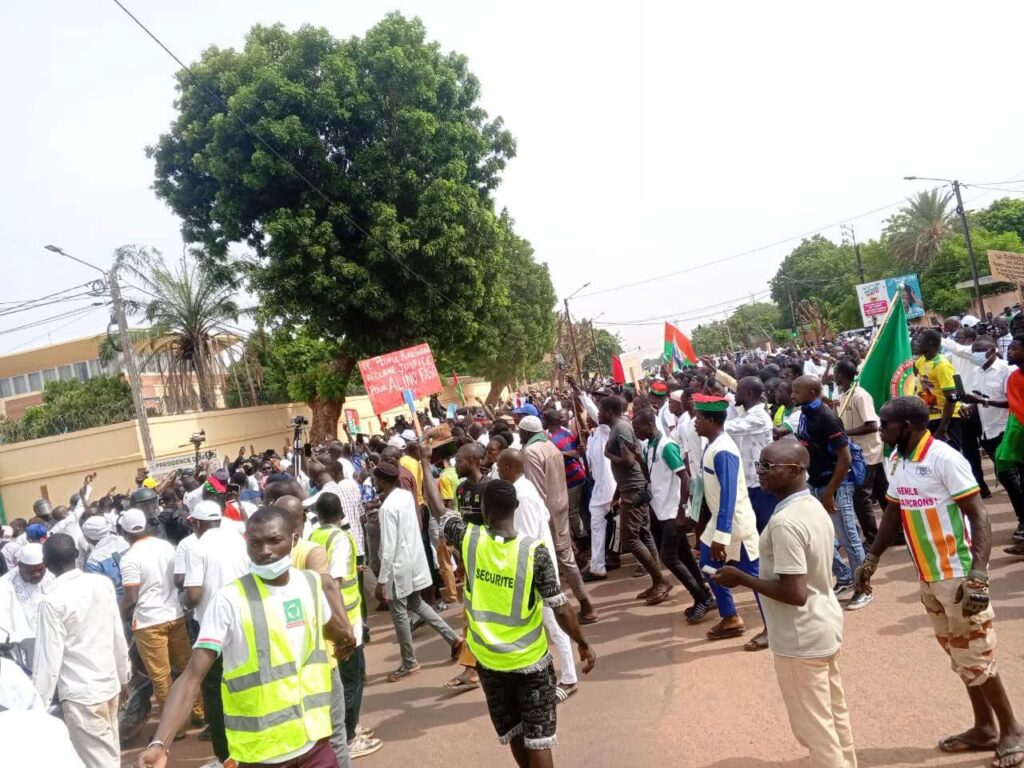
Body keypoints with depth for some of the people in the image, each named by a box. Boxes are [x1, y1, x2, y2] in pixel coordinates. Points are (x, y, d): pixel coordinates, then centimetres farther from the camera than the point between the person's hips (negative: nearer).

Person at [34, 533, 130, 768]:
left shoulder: (52, 602, -16)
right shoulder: (103, 583, -2)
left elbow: (49, 658, -14)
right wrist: (123, 676, 17)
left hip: (80, 694, -5)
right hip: (110, 683, 6)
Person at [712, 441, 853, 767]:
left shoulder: (784, 522, -27)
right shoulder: (814, 506, 3)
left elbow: (794, 593, -29)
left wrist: (741, 578, -19)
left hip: (801, 638, -9)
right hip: (826, 626, 10)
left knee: (813, 726, 7)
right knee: (835, 714, 22)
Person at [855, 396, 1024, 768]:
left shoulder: (944, 458, -19)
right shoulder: (897, 460, 5)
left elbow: (979, 516, -21)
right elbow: (893, 512, 15)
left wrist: (979, 576, -28)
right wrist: (872, 559, 14)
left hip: (959, 576, -7)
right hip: (928, 576, 8)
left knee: (975, 659, 3)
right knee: (960, 657, 17)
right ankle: (984, 728, 31)